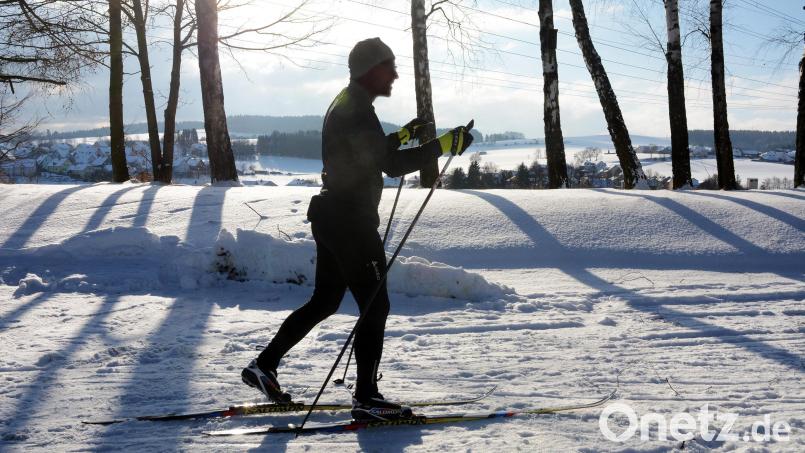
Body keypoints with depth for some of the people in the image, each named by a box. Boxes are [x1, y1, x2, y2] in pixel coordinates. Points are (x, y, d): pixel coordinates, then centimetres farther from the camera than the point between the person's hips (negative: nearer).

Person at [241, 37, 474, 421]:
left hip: (332, 215, 10)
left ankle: (264, 366, 21)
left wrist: (402, 136, 21)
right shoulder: (356, 109, -18)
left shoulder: (345, 104, 16)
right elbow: (391, 165, -25)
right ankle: (366, 398, 2)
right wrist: (444, 144, -22)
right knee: (374, 305, -3)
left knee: (324, 301, 18)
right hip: (351, 221, -10)